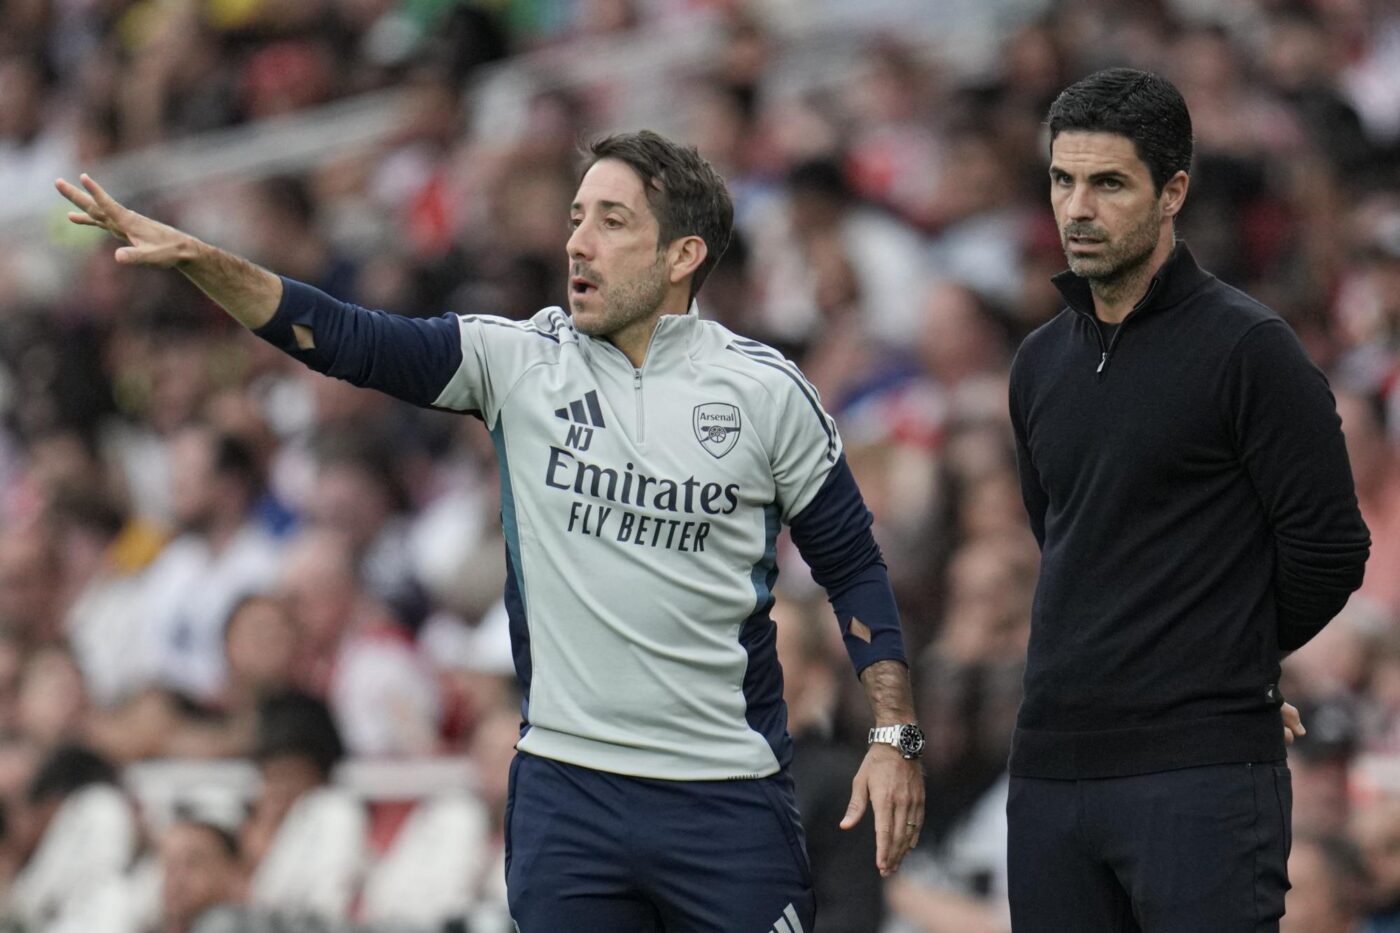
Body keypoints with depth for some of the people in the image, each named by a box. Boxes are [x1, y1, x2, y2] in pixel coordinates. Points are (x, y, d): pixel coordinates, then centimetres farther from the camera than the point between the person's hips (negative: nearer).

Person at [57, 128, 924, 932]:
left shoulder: (766, 391, -1)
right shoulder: (521, 361, 2)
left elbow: (853, 565, 5)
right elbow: (350, 339, -6)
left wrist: (896, 737, -2)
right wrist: (198, 259, -18)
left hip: (729, 796, -2)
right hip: (566, 790, 2)